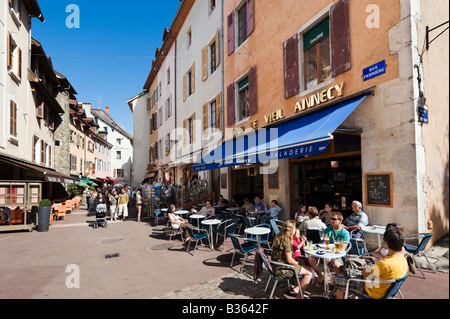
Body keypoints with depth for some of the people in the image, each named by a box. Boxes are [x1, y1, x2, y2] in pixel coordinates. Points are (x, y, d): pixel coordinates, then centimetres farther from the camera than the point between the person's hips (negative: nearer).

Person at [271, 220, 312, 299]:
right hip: (281, 269, -10)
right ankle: (299, 296, 4)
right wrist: (298, 263, -1)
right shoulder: (286, 240, -21)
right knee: (309, 272, -4)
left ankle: (297, 288, 21)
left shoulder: (279, 237, 7)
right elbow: (289, 260, -19)